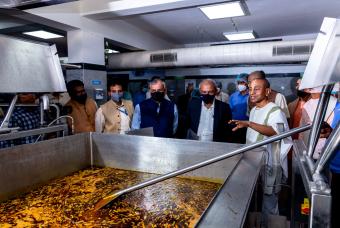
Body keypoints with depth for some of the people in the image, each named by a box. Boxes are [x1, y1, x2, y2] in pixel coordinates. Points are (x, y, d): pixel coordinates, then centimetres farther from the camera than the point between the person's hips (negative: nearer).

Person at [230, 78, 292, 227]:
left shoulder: (275, 111, -16)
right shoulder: (254, 110, 11)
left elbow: (274, 131, -37)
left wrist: (248, 124, -48)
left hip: (268, 166, -8)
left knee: (268, 205, 6)